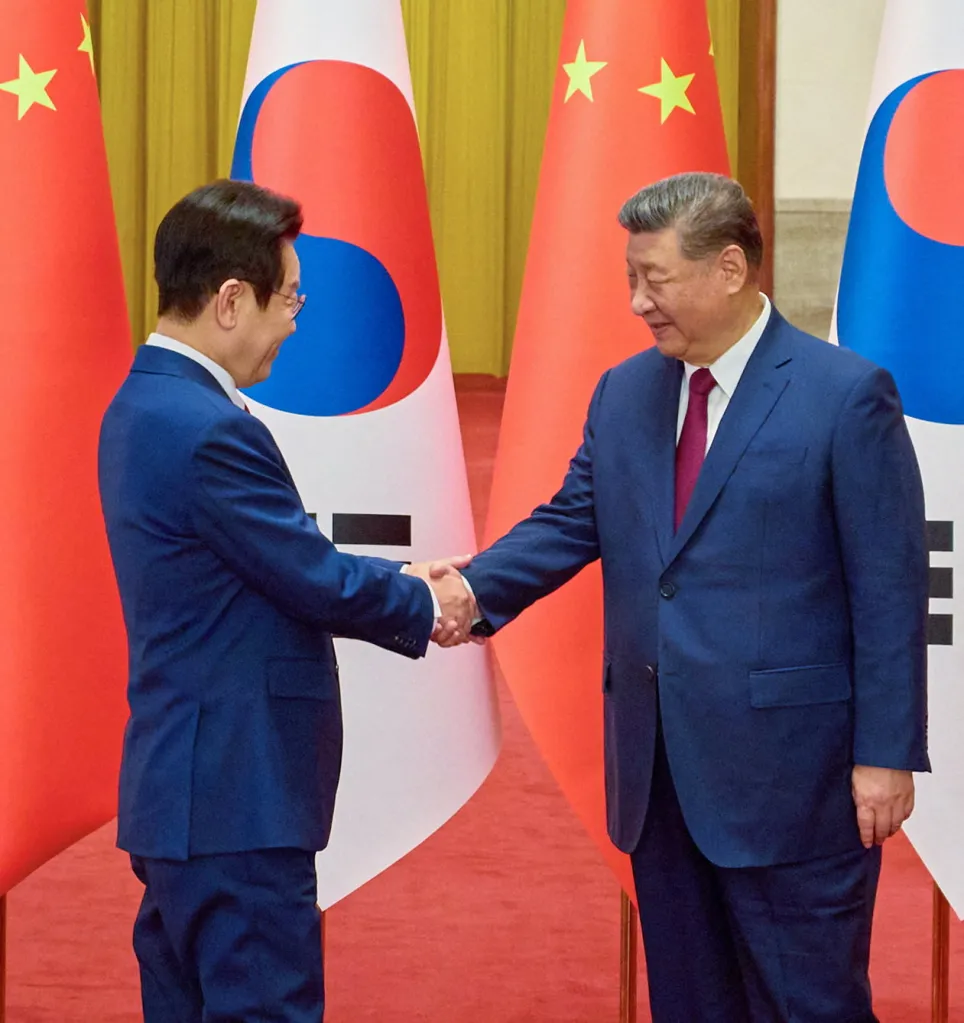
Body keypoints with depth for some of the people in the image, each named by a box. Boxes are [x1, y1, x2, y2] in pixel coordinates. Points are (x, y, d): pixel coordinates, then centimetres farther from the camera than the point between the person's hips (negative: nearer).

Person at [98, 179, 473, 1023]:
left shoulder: (148, 404, 11)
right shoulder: (210, 430, -21)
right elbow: (317, 582, -15)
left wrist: (405, 587, 8)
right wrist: (426, 607, 3)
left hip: (183, 786, 10)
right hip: (237, 796, -10)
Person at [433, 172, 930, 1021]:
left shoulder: (846, 395, -9)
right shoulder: (624, 394, 9)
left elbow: (890, 590, -9)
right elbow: (570, 522, 10)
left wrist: (886, 754, -12)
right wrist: (476, 588, -10)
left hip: (788, 768, -6)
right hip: (660, 765, 6)